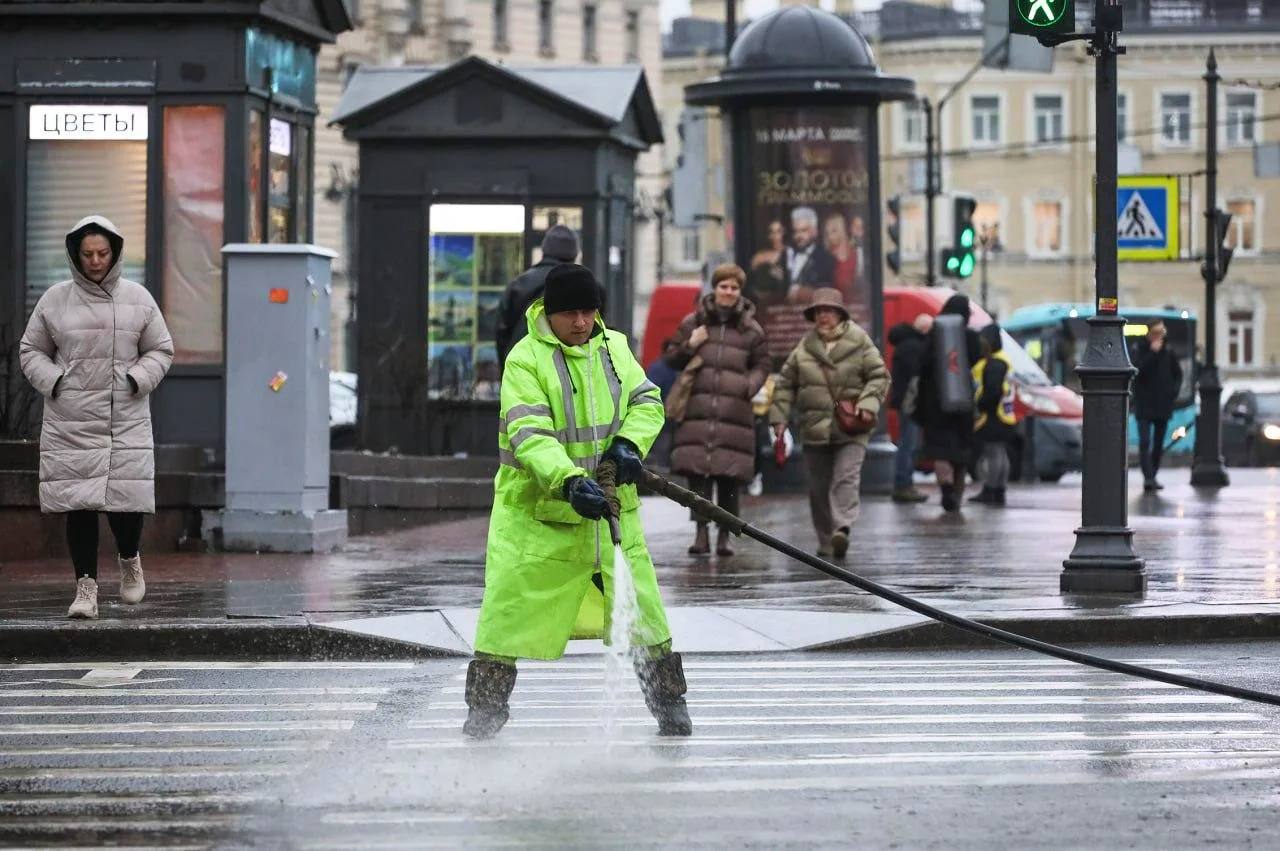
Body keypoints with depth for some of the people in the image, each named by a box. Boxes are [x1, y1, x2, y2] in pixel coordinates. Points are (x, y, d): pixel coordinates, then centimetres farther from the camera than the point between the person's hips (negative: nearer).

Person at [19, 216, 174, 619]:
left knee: (126, 498, -4)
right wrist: (52, 381, -4)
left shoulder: (137, 298, 5)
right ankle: (86, 588, 5)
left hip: (126, 421, 0)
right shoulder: (55, 299, 4)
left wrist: (138, 379, -5)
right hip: (69, 423, 0)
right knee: (78, 505, -2)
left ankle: (129, 559, 27)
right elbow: (30, 351, 13)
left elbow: (160, 350, 12)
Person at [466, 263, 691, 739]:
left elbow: (647, 402, 10)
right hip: (537, 508, -4)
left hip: (609, 506, 4)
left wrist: (629, 442, -13)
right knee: (509, 610, -5)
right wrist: (570, 482, -38)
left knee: (643, 611, 7)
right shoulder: (525, 359, -12)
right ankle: (484, 713, 9)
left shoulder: (614, 347, 6)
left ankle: (670, 706, 20)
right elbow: (528, 435, -23)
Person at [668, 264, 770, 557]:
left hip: (734, 410, 0)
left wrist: (751, 384, -4)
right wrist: (690, 346, -4)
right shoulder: (693, 323, 10)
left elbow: (762, 365, 16)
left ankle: (724, 535, 7)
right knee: (696, 470, -8)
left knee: (730, 476, -1)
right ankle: (701, 532, -5)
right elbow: (674, 361, 16)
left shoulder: (751, 329, 10)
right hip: (698, 409, 0)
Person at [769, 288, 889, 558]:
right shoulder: (804, 348, 9)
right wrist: (779, 417, 6)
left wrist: (868, 403, -14)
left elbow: (879, 376, 2)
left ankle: (842, 529, -30)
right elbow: (786, 384, 14)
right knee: (819, 488, 6)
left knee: (846, 478, -19)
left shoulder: (859, 343, 1)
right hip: (815, 430, 3)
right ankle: (826, 542, 15)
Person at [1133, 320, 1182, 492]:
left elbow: (1178, 373, 17)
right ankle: (1148, 477, -21)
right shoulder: (1140, 350, -5)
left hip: (1163, 405, 4)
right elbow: (1138, 371, -19)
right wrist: (1153, 353, -20)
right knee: (1145, 441, -15)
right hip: (1144, 405, -4)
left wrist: (1174, 391, 1)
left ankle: (1152, 477, 19)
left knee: (1159, 443, 9)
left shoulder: (1168, 352, 6)